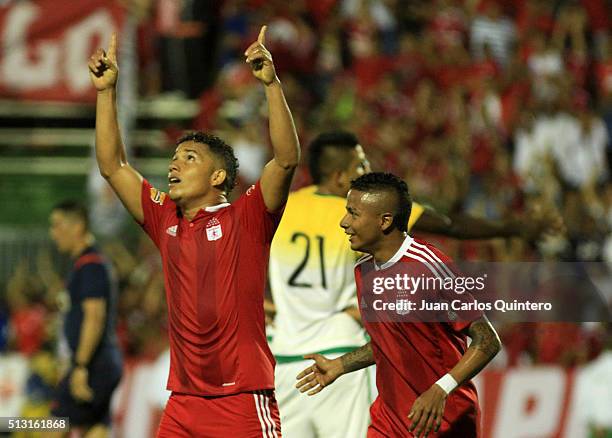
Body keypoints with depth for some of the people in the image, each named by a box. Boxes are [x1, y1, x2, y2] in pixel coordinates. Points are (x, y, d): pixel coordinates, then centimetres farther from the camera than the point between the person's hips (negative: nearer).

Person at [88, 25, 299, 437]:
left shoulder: (246, 218, -2)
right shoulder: (166, 220, 13)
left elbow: (288, 159, -14)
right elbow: (112, 166, 17)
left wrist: (271, 83, -20)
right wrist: (106, 91, 12)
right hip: (183, 401, 5)